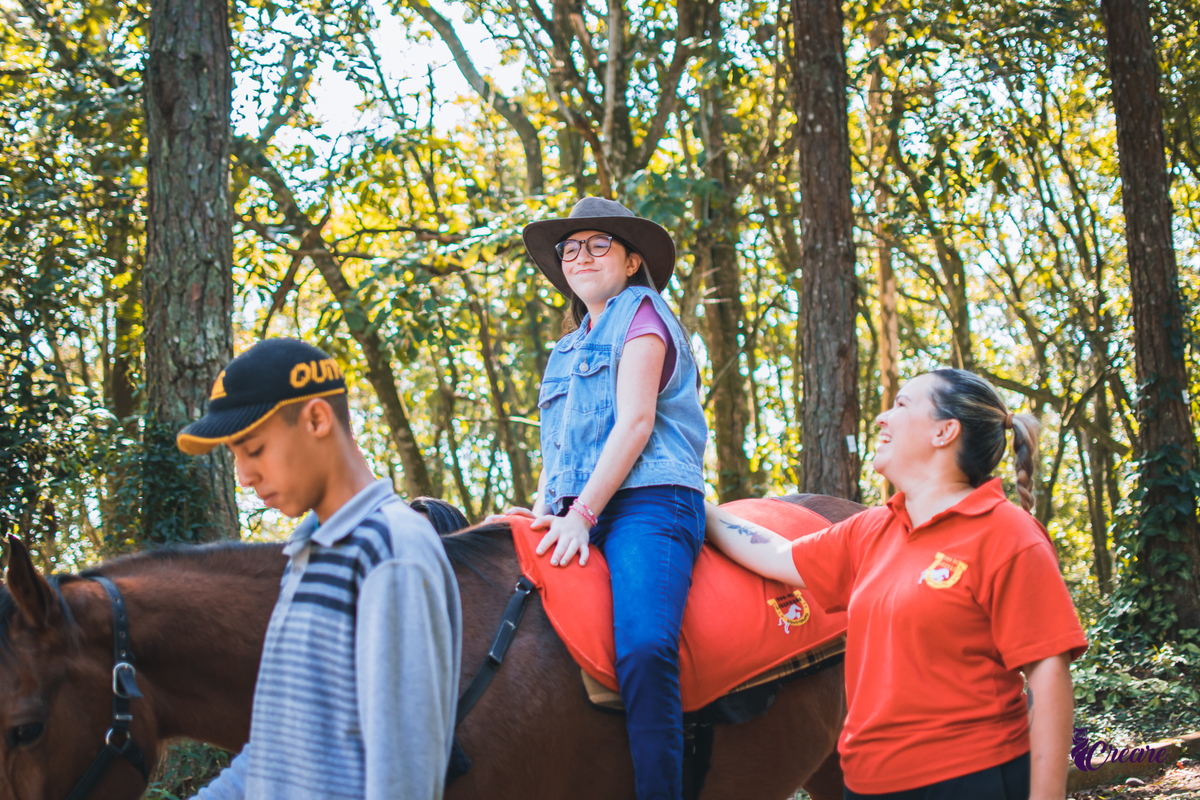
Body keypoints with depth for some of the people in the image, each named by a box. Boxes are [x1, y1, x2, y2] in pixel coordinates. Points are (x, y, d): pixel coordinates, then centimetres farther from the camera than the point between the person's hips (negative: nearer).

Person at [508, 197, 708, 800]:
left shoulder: (641, 315, 5)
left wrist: (583, 512, -15)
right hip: (576, 514, 9)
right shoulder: (570, 349, 29)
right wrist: (544, 507, 6)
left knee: (643, 648, -30)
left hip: (646, 501, -8)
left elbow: (635, 420, -7)